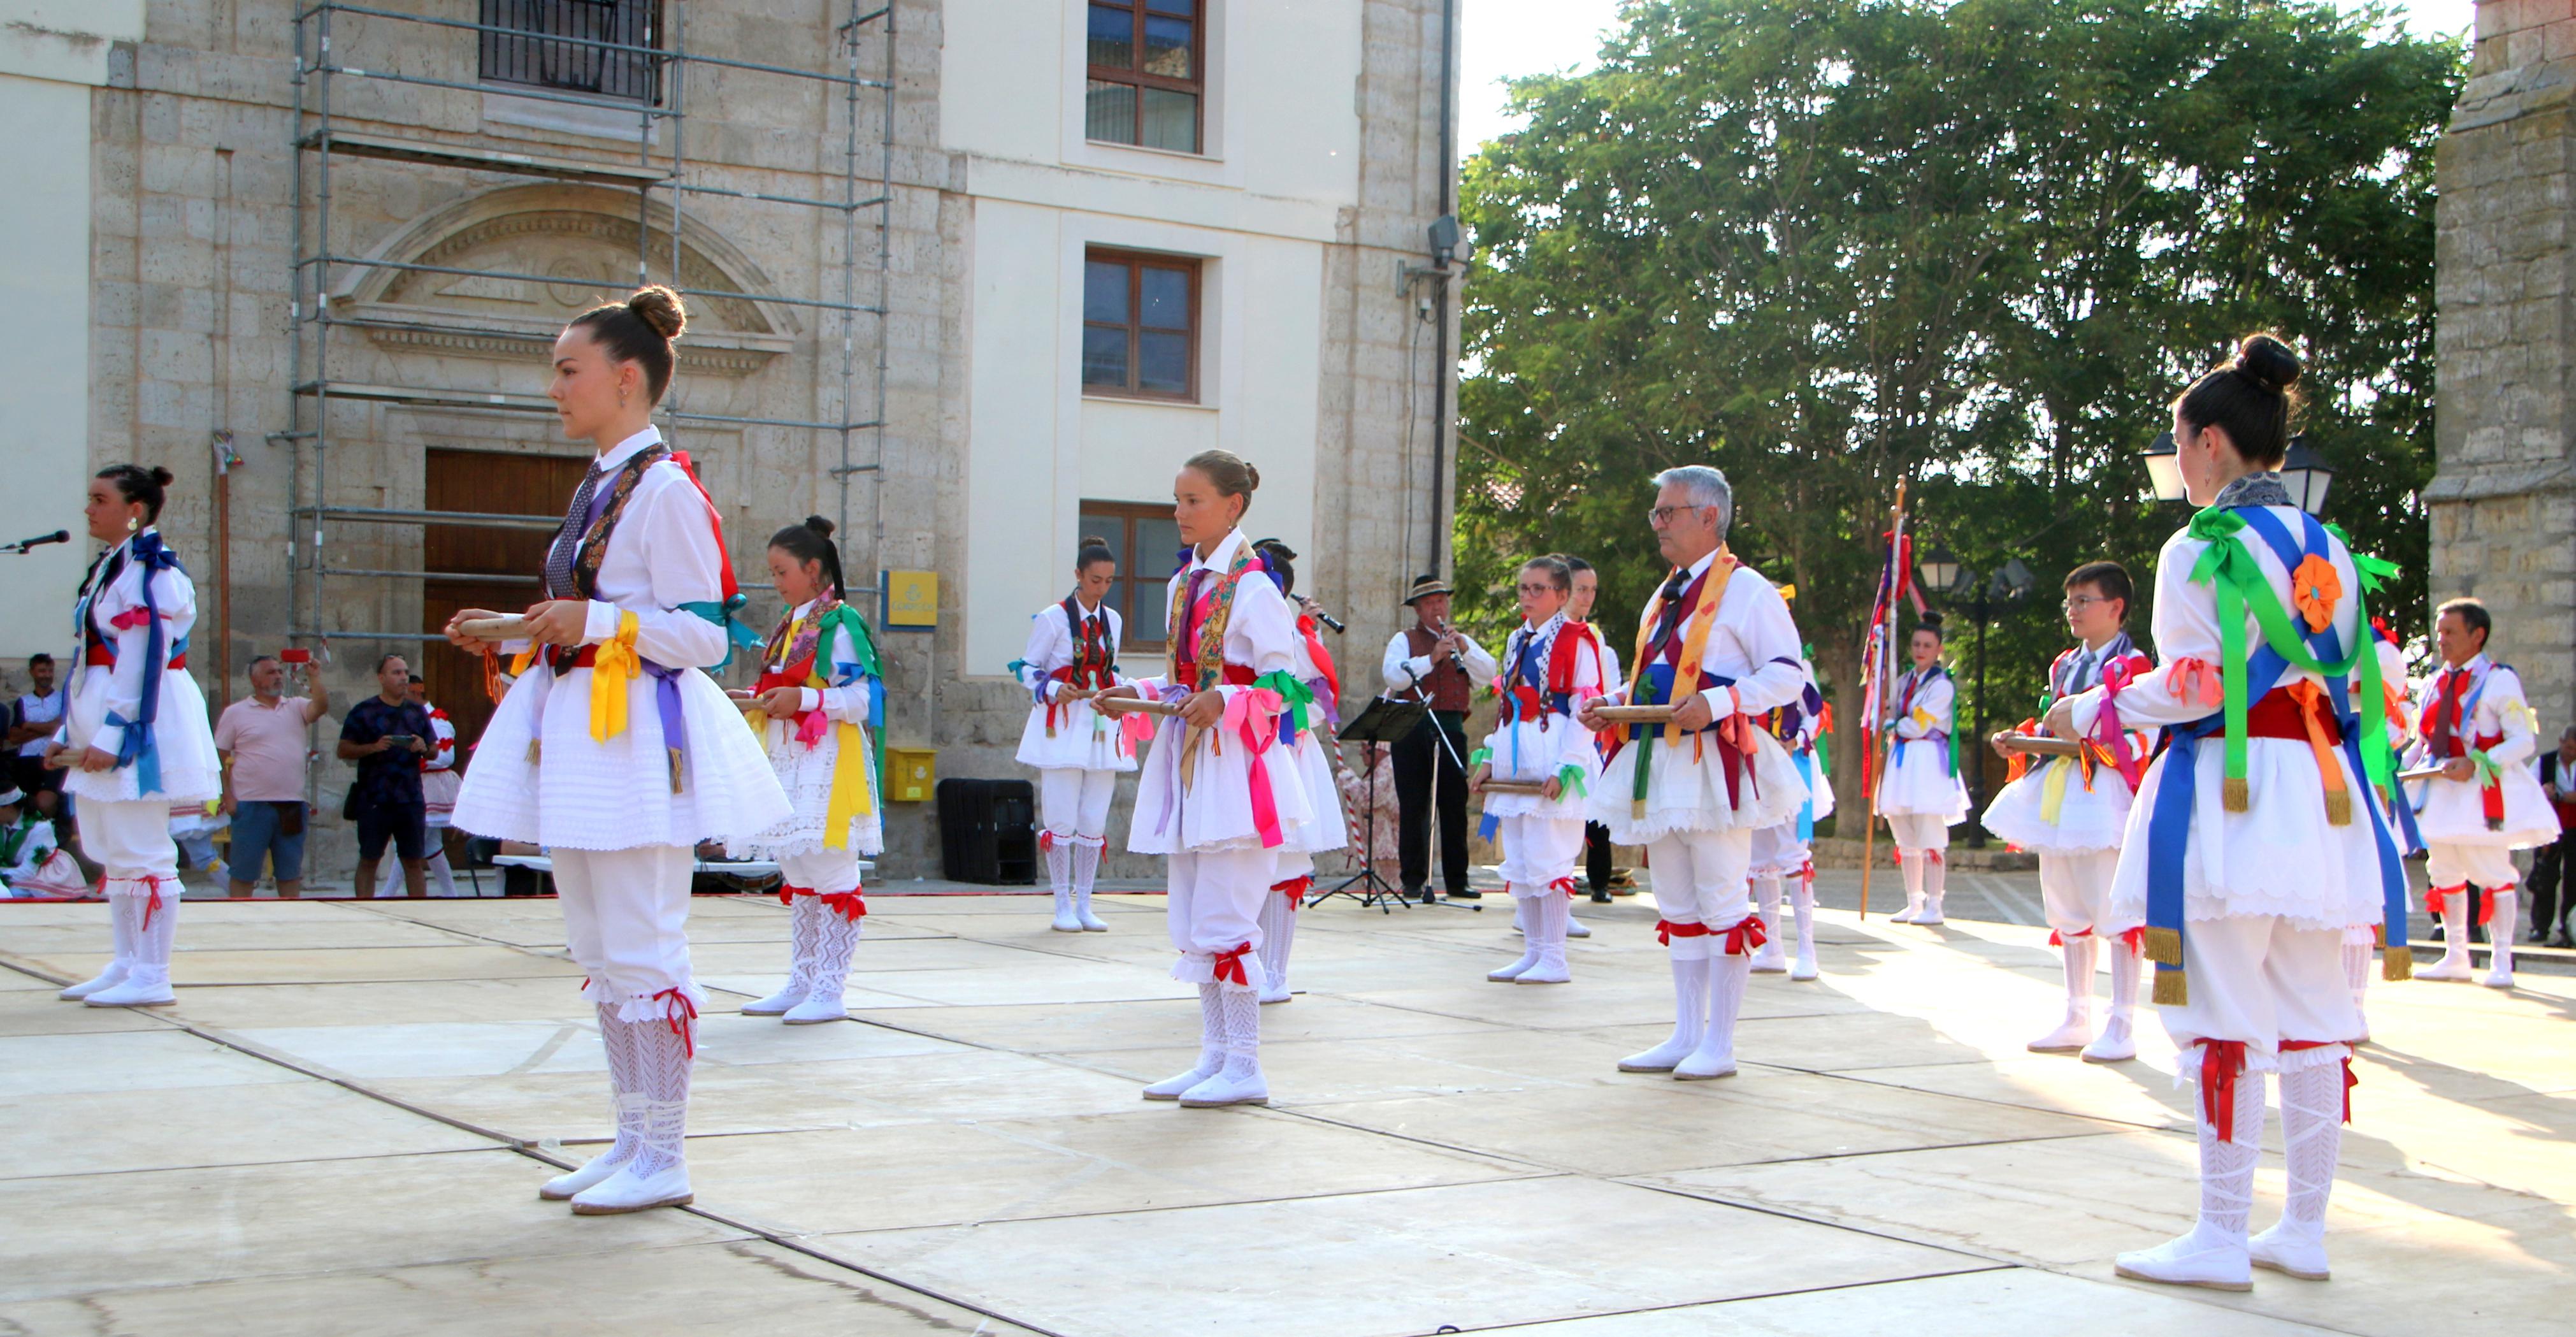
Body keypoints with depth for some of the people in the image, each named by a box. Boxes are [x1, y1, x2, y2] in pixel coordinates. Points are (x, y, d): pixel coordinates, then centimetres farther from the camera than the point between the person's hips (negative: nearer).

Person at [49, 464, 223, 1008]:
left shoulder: (150, 570, -14)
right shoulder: (110, 566, 17)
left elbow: (145, 660, -20)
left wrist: (111, 735, -22)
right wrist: (69, 731, 19)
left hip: (140, 723, -10)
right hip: (102, 727, 10)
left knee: (142, 854, -7)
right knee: (112, 852, 14)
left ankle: (151, 977, -3)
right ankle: (126, 965, 22)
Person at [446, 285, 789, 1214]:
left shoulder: (666, 490, -12)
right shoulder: (595, 489, 16)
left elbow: (708, 636, -15)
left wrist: (595, 623, -23)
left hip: (641, 739, -10)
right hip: (580, 735, 10)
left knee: (642, 950, -5)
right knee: (598, 950, 13)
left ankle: (663, 1158, 3)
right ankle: (631, 1141, 22)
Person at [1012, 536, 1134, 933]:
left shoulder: (1113, 621, 11)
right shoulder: (1053, 618, -4)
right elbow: (1027, 669, -2)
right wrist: (1053, 689, -19)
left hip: (1101, 727, 5)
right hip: (1062, 728, -5)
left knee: (1095, 821, 4)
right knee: (1061, 819, -5)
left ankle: (1084, 904, 11)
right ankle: (1063, 906, 4)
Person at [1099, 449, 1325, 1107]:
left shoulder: (1252, 587, -12)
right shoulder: (1184, 582, 13)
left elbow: (1285, 684, -13)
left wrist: (1225, 702, -27)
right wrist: (1138, 693, 5)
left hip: (1236, 767, -9)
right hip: (1187, 760, 9)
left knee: (1223, 917, -8)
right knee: (1191, 920, 11)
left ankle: (1244, 1067, -2)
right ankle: (1215, 1054, 19)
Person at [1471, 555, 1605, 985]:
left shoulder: (1576, 642, -5)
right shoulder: (1517, 640, 17)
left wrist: (1565, 768, -18)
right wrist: (1488, 759, 13)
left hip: (1551, 763, -8)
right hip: (1513, 763, 8)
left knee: (1547, 860, -8)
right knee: (1517, 863, 8)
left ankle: (1554, 960, -2)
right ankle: (1532, 953, 16)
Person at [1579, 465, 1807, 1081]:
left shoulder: (1745, 589, -6)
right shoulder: (1664, 597, 20)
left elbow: (1787, 675, -12)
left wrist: (1718, 704, -24)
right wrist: (1611, 704, 8)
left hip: (1715, 764, -9)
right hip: (1658, 764, 9)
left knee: (1721, 901, -4)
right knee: (1677, 905, 11)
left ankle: (1719, 1046, 1)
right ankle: (1686, 1036, 18)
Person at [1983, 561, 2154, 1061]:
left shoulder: (2132, 665, -8)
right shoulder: (2063, 665, 17)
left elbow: (2141, 742, -14)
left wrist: (2097, 745, -27)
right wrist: (2021, 744, 5)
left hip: (2104, 791, -8)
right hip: (2056, 793, 9)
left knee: (2114, 909, -6)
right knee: (2066, 910, 13)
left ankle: (2122, 1028, 0)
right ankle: (2077, 1020, 22)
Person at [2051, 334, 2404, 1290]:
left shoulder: (2202, 549, -10)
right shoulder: (2331, 551, 13)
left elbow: (2191, 687, -13)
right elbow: (2358, 685, 14)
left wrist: (2089, 711, 1)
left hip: (2231, 792, -8)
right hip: (2323, 793, 8)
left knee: (2228, 1024, -4)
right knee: (2314, 1020, 10)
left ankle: (2222, 1239, 0)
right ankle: (2304, 1230, 17)